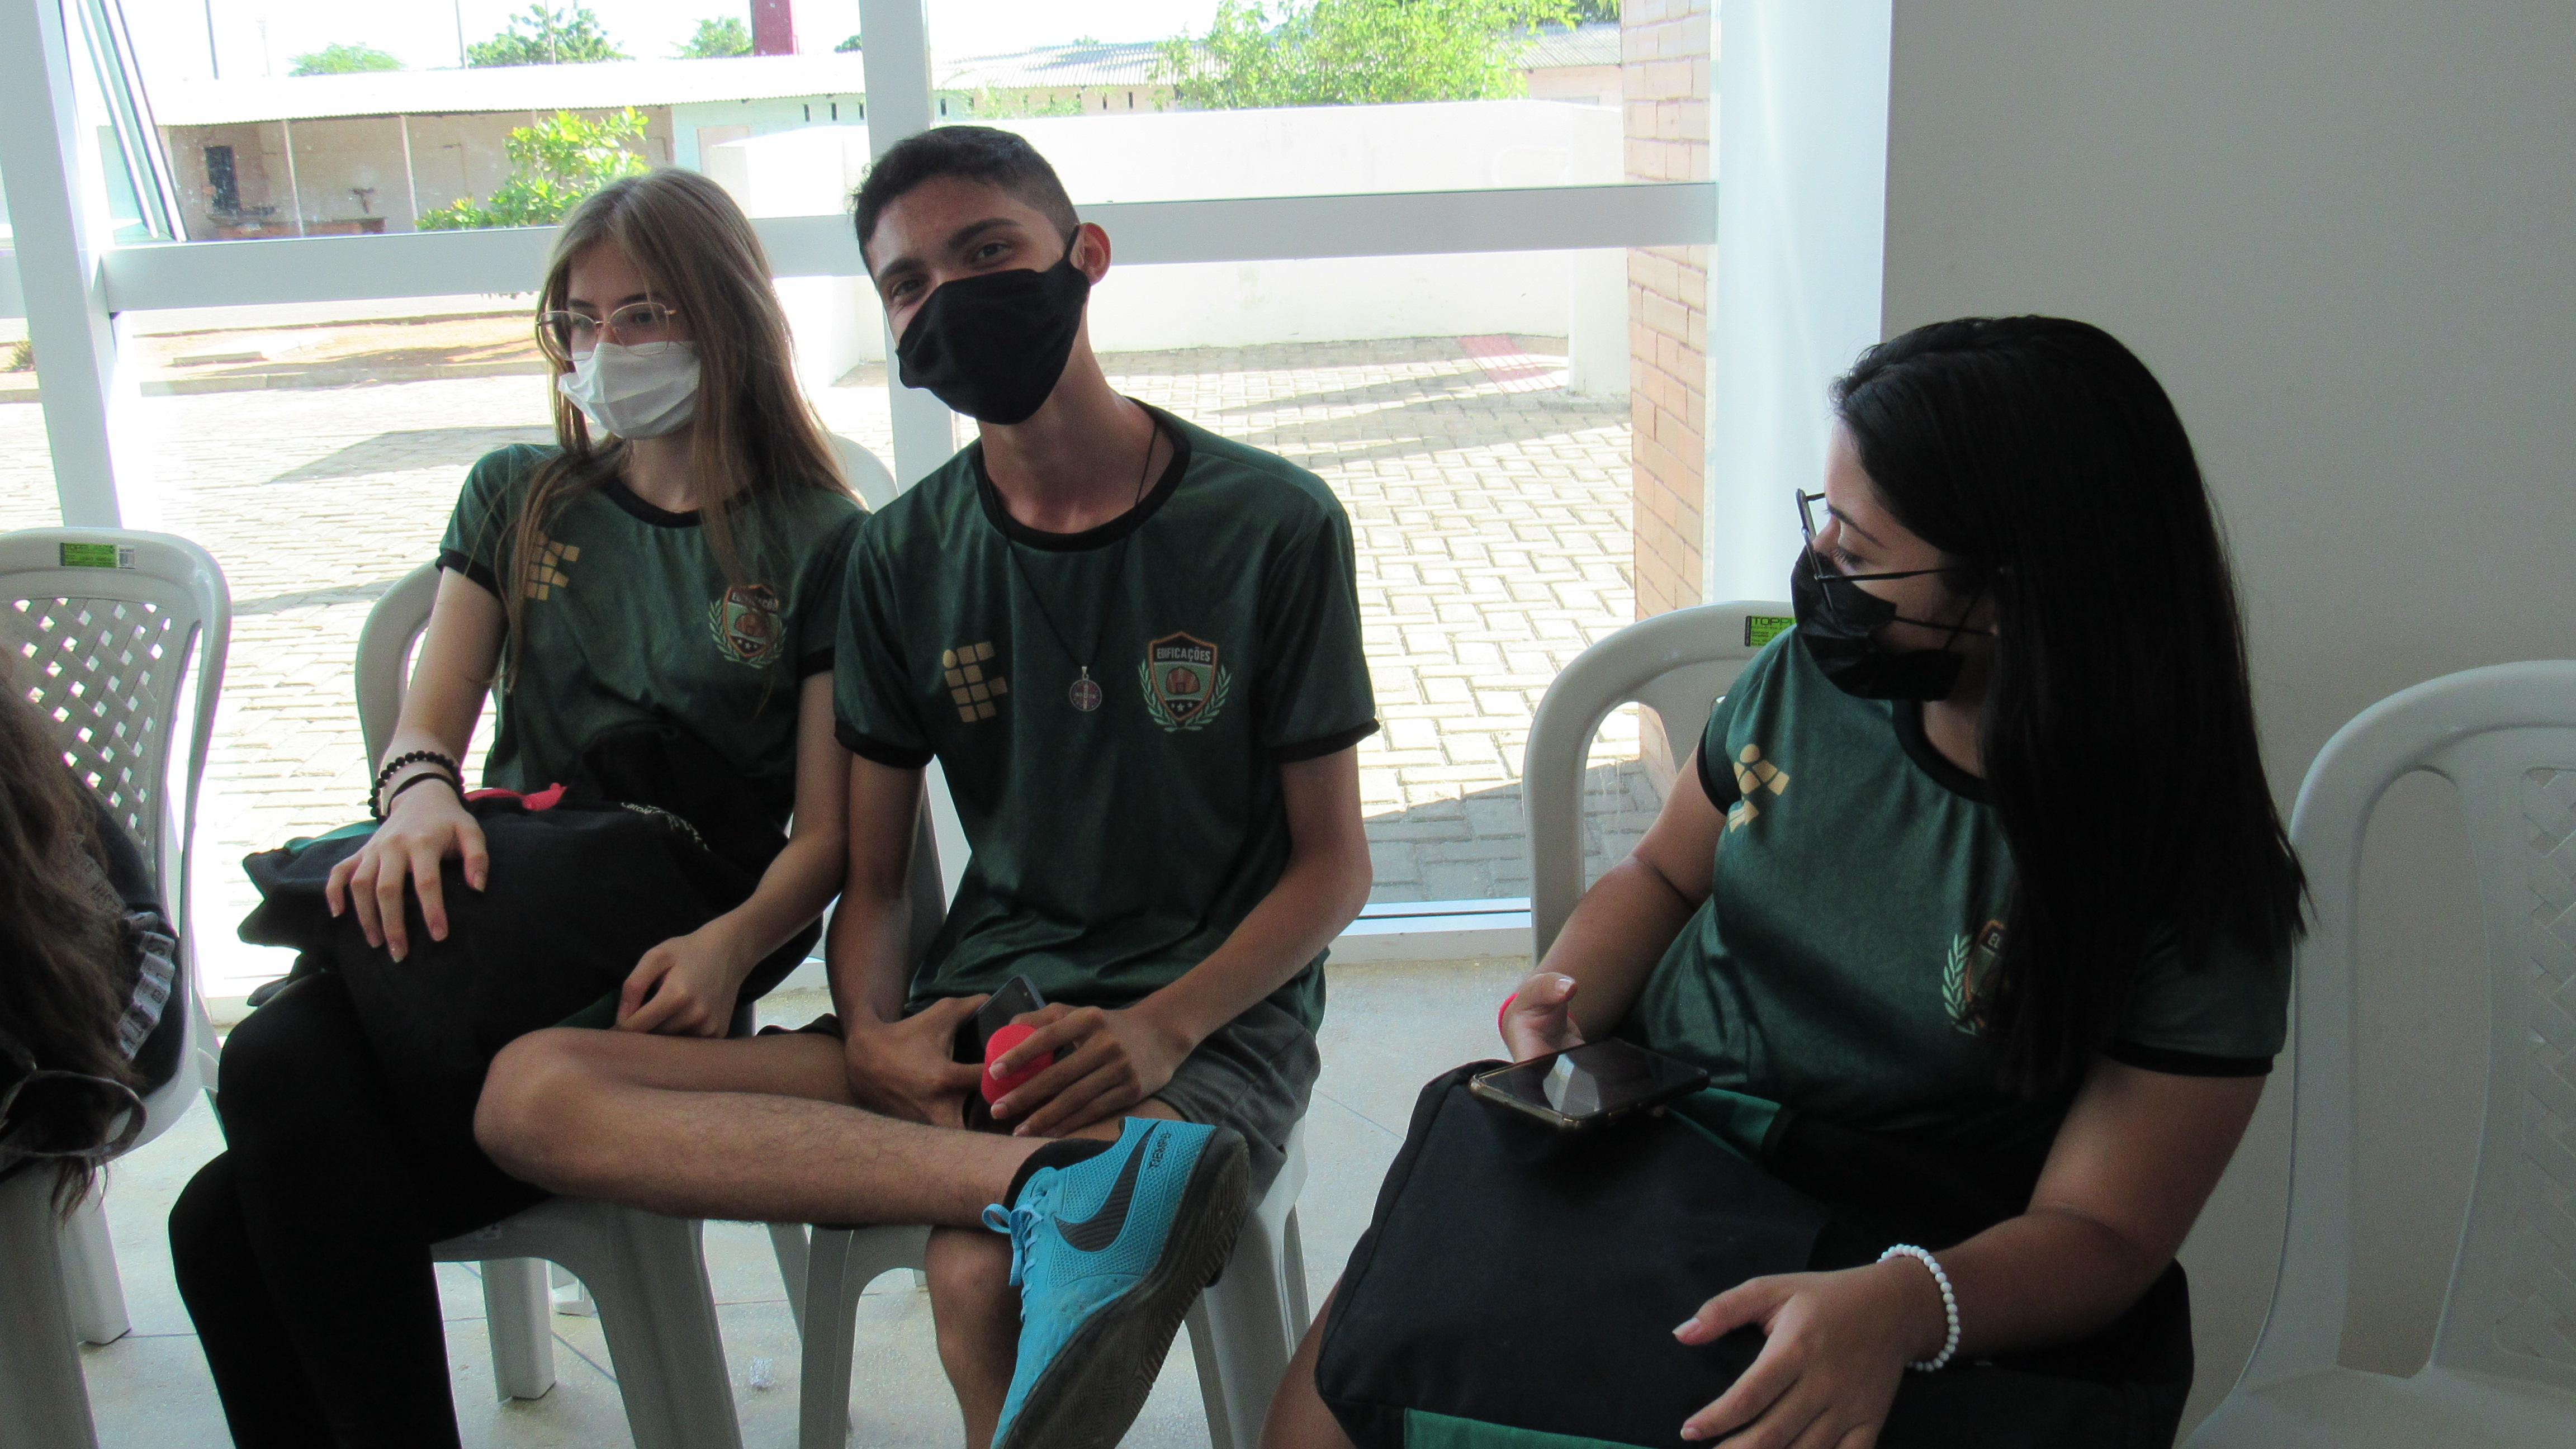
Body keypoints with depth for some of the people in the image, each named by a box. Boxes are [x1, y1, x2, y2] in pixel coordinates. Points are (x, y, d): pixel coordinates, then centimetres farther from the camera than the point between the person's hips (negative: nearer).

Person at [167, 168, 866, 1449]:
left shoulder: (823, 542, 7)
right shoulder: (516, 497, 21)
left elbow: (827, 830, 1)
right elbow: (427, 724, 14)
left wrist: (730, 946, -20)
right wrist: (418, 794, -12)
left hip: (666, 968, -4)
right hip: (495, 907, 5)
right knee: (277, 1064, -29)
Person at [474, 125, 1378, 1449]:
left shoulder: (1274, 523, -2)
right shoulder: (906, 555, 9)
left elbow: (1333, 866, 0)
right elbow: (871, 876, 11)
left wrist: (1160, 1028, -17)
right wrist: (872, 1034, -11)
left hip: (1211, 1017, -5)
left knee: (983, 1280, -38)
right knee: (531, 1089, -19)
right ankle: (1060, 1181, -32)